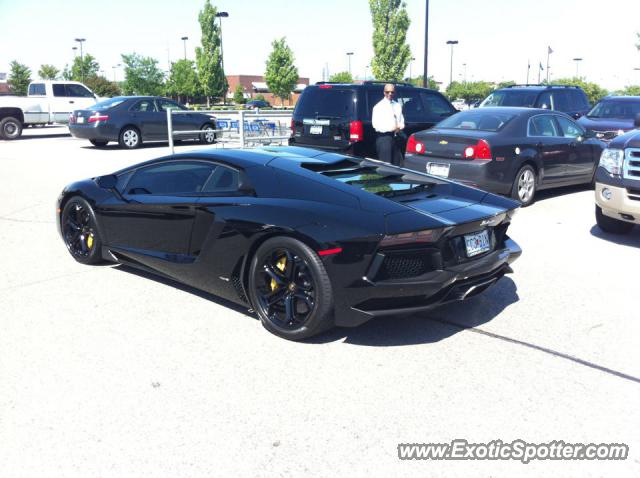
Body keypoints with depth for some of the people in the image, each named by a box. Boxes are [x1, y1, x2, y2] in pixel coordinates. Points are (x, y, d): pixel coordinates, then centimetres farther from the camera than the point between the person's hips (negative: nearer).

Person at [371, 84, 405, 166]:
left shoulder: (398, 106, 17)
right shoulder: (379, 106, -2)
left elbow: (402, 121, 20)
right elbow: (376, 124, -11)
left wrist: (400, 127, -4)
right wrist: (392, 128, -17)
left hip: (396, 137, 6)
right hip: (384, 137, -6)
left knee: (397, 164, 7)